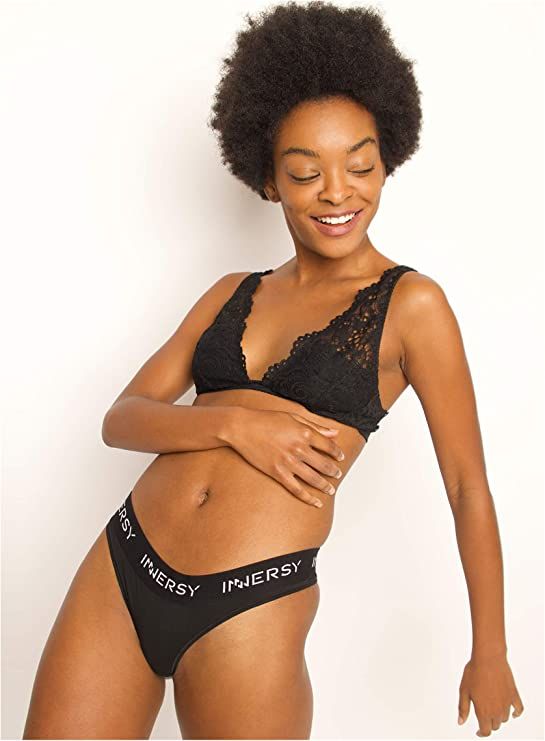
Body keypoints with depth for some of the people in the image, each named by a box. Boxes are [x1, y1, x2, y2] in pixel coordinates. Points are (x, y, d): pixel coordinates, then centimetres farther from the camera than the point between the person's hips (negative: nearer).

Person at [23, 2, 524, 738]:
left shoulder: (410, 304, -3)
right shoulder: (233, 293, 11)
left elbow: (469, 489, 0)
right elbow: (121, 418, 6)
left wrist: (490, 653, 5)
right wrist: (234, 424, -13)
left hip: (249, 610, -4)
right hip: (120, 567, 5)